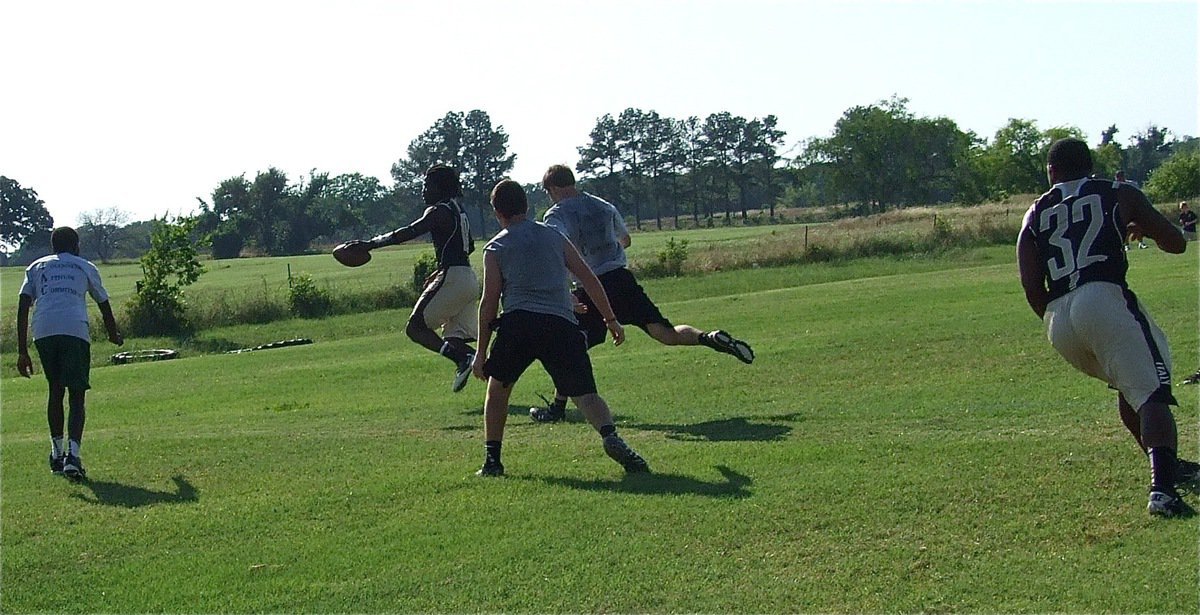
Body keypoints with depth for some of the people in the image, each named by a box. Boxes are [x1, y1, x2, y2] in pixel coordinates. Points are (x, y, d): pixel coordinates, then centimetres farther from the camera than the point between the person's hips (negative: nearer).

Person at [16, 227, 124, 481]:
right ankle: (73, 455, -17)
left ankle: (57, 453, 24)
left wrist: (22, 351, 10)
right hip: (76, 330, -2)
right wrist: (114, 335, 51)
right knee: (77, 396, 0)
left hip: (43, 333, 2)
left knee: (55, 390, 20)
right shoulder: (86, 267, 23)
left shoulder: (37, 267, 24)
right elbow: (104, 305, 32)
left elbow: (23, 309, 12)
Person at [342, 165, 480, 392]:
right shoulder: (457, 209, 20)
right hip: (469, 279, 9)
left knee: (415, 327, -8)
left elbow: (408, 233, -18)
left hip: (453, 277, -9)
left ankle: (462, 358, -24)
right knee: (456, 338, 11)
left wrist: (370, 244, -18)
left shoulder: (438, 211, -8)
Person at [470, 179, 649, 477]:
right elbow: (589, 280, 18)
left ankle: (492, 458, 16)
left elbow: (489, 301, 9)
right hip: (561, 324, 1)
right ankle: (611, 437, -27)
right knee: (584, 393, 1)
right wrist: (611, 320, 25)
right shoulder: (554, 236, 22)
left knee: (498, 388, 20)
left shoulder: (495, 248, 14)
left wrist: (481, 352, 13)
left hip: (519, 322, -1)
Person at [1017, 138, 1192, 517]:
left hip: (1057, 319, 4)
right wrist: (1140, 226, 38)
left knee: (1127, 385, 27)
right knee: (1151, 392, -11)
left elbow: (1032, 289, 12)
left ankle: (1165, 467, 33)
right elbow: (1176, 244, 20)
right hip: (1104, 298, -4)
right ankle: (1162, 487, -33)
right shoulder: (1119, 194, 16)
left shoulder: (1035, 215, 20)